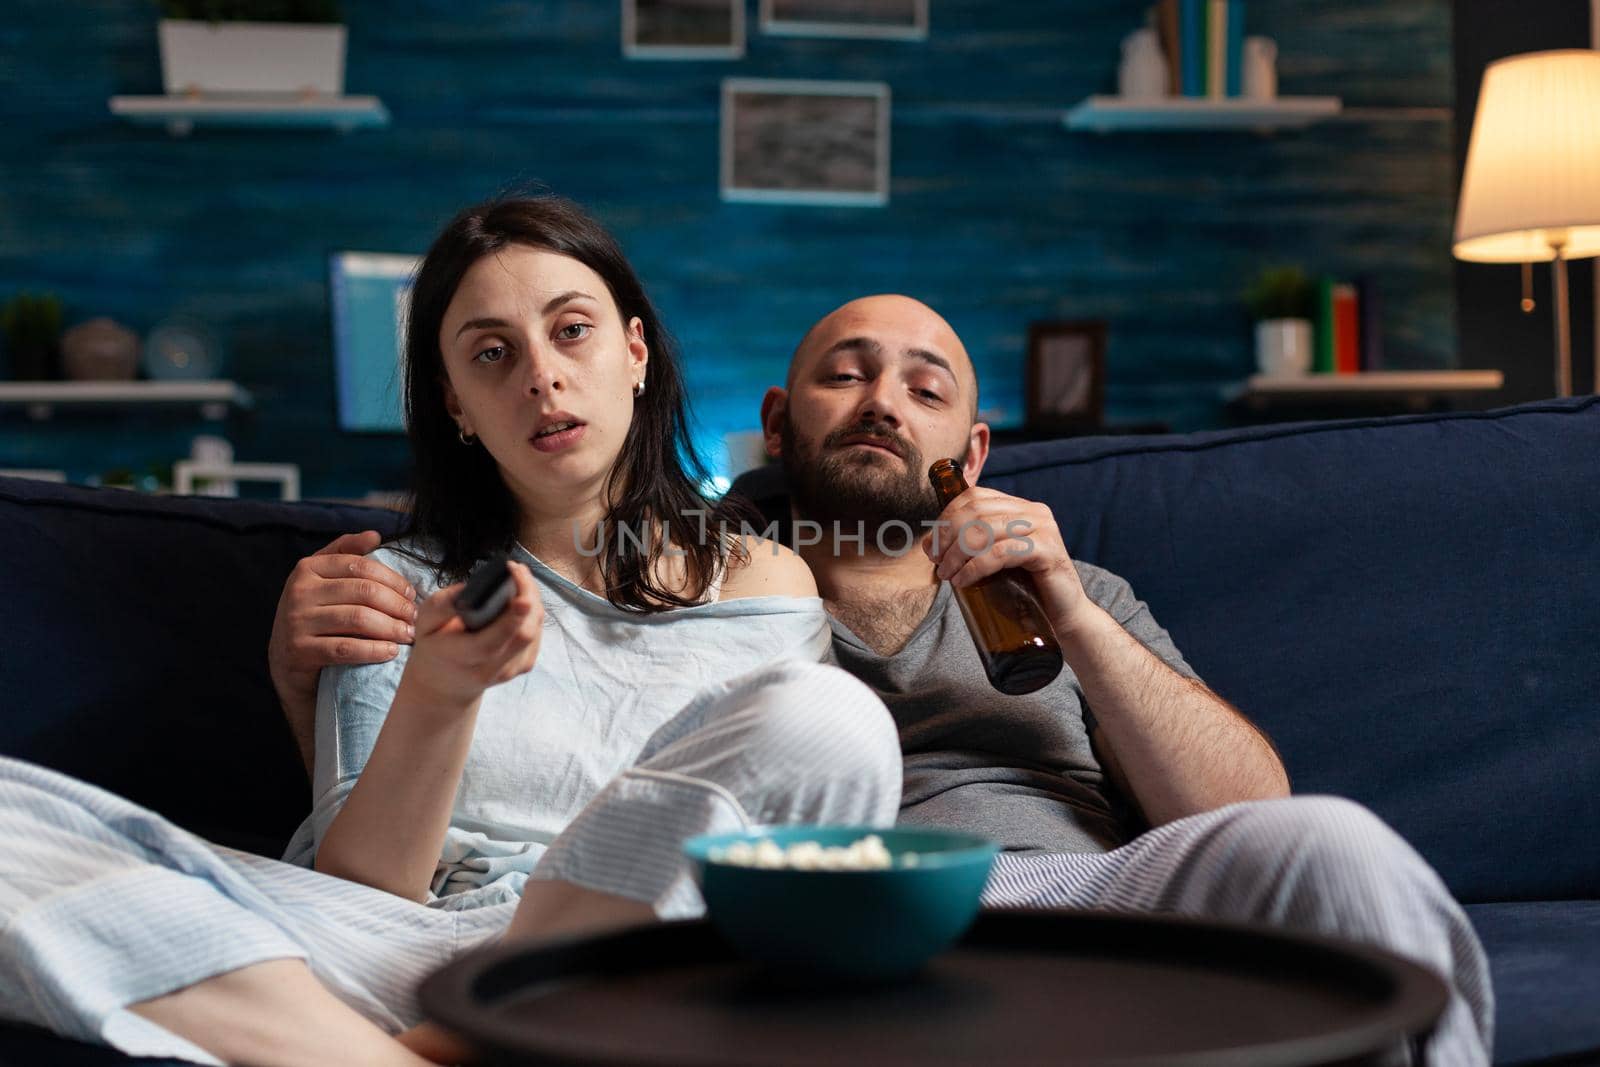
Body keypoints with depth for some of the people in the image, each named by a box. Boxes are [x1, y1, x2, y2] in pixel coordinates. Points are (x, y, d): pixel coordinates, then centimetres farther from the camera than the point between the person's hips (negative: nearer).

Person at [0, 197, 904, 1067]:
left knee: (830, 716, -31)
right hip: (405, 963, 0)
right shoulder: (401, 591, 16)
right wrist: (435, 697, -13)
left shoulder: (768, 583, 16)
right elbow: (357, 892, 6)